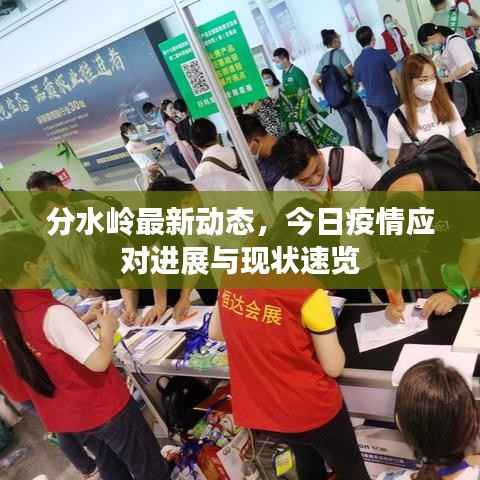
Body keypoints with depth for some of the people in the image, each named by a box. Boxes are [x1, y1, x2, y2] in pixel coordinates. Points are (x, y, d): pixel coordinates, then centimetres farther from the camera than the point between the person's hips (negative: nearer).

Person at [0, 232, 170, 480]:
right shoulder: (53, 313, -30)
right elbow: (99, 362, -34)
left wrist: (86, 320, 7)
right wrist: (108, 329, -17)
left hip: (64, 414, 8)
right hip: (102, 407, -8)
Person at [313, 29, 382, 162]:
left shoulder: (323, 59, 10)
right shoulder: (339, 52, -10)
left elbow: (314, 80, 11)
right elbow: (351, 71, -19)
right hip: (350, 96, -6)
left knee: (350, 127, 11)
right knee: (366, 123, 4)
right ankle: (369, 153, 0)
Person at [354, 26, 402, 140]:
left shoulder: (357, 62, 0)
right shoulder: (383, 54, -13)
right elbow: (395, 78, -10)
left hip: (372, 101, 5)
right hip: (389, 99, -5)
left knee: (385, 128, 16)